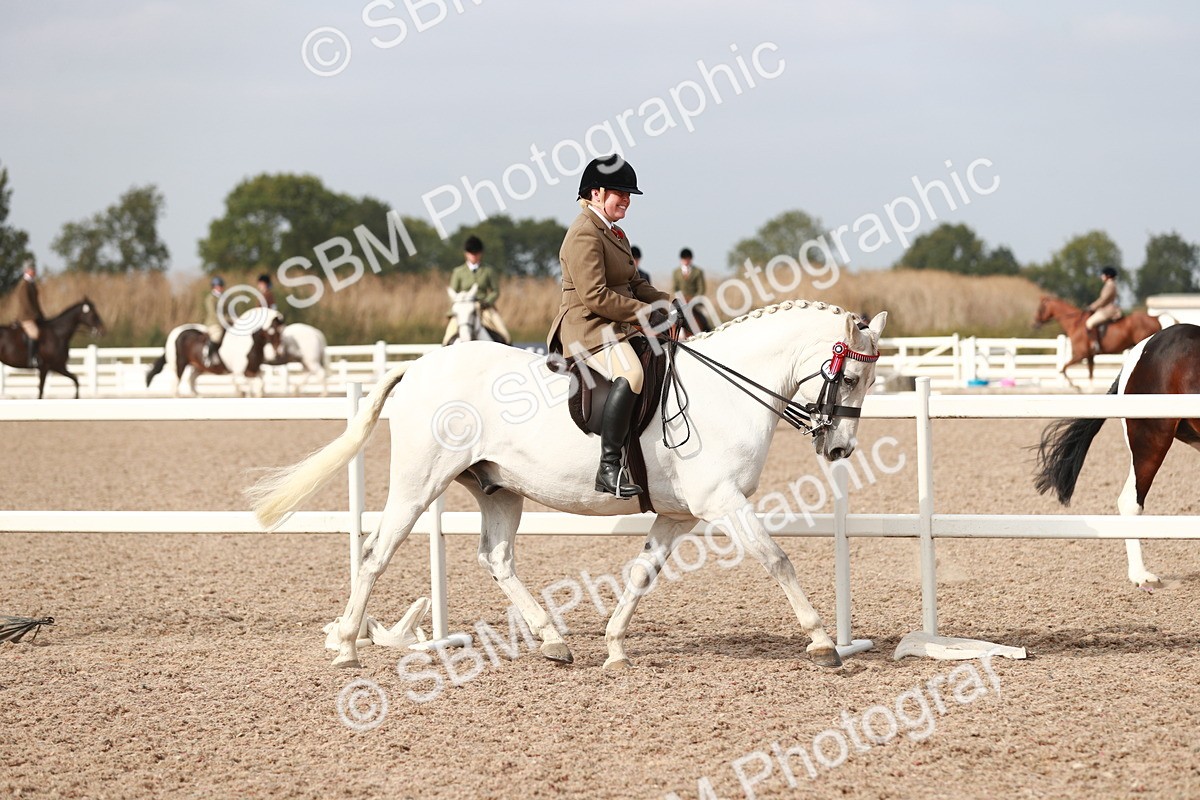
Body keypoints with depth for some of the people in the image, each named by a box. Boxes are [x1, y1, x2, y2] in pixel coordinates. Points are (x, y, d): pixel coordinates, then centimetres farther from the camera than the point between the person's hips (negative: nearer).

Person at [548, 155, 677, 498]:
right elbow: (595, 296, -21)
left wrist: (665, 303, 6)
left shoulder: (613, 233, 20)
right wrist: (646, 313, -17)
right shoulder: (584, 234, -13)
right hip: (587, 328, -11)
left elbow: (634, 283, 25)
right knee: (630, 373, -35)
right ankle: (609, 469, -41)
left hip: (616, 327, 11)